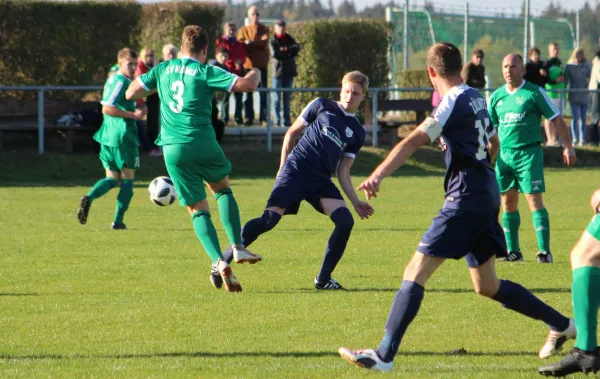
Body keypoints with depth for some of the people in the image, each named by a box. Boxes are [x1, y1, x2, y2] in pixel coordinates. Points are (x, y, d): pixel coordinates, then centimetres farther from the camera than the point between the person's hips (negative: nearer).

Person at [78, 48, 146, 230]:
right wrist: (133, 115, -21)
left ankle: (89, 197, -15)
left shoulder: (112, 79, 14)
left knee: (112, 179, 13)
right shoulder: (122, 82, -14)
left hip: (108, 137, 8)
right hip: (123, 136, -8)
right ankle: (118, 221, 5)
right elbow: (107, 108, -23)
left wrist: (135, 111, 15)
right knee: (127, 180, 5)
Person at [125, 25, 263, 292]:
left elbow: (131, 93, 16)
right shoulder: (205, 72, -3)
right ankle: (238, 248, 11)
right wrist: (255, 73, 12)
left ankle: (220, 262, -11)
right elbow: (247, 84, -11)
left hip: (173, 150, 2)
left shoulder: (163, 70, 10)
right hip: (203, 144, -2)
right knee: (222, 188, 24)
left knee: (198, 209, 7)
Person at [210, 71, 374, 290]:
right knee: (269, 220, -19)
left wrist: (356, 202, 9)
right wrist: (283, 166, 4)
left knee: (346, 221, -17)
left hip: (321, 181, 4)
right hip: (296, 170, -4)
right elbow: (292, 133, 13)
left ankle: (323, 279, -4)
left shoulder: (357, 132, 17)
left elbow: (343, 172, 18)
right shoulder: (322, 106, 8)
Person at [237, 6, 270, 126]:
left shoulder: (264, 29, 9)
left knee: (263, 92, -2)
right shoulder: (243, 30, 10)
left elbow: (264, 42, -8)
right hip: (248, 64, 1)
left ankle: (263, 118, 0)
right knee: (248, 93, 1)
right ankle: (249, 118, 4)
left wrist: (250, 43, -9)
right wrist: (257, 45, -14)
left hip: (261, 64, 0)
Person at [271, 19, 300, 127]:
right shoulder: (273, 40, 0)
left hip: (289, 72, 4)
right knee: (277, 98, -2)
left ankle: (286, 121, 11)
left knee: (287, 98, 8)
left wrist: (284, 50, -18)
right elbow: (274, 53, -14)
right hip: (278, 71, -4)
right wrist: (288, 52, -10)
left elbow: (297, 47, -5)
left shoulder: (289, 39, 11)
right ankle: (277, 121, 1)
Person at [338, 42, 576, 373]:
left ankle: (384, 355, -18)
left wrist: (378, 175, -36)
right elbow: (493, 143, 30)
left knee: (416, 271, -12)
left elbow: (414, 141, -26)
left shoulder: (453, 102, -13)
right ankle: (561, 325, 26)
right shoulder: (476, 98, 13)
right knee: (487, 286, 19)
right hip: (486, 194, 9)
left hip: (465, 199, -9)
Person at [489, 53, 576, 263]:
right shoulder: (497, 96, 10)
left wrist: (568, 147, -5)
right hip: (504, 154, 5)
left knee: (534, 199, -11)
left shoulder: (535, 93, -4)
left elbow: (556, 119, -2)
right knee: (508, 202, 7)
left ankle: (544, 251, -10)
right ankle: (513, 251, 16)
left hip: (529, 153, -5)